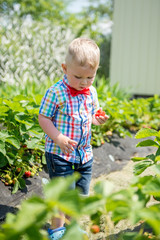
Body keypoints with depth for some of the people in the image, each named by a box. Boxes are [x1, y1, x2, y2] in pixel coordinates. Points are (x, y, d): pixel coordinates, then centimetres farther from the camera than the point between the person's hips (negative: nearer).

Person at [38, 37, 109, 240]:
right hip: (59, 152, -6)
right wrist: (58, 137, -25)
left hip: (84, 151, 6)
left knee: (81, 192, 15)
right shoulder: (56, 92, -16)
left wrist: (98, 119, -7)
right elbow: (43, 118, -12)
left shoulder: (91, 92, 3)